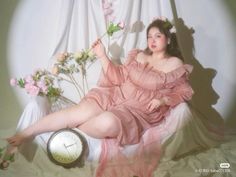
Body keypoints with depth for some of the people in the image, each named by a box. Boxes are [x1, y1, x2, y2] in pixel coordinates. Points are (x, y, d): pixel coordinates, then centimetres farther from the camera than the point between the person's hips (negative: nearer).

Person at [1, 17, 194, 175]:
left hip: (140, 110, -3)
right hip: (116, 96, 4)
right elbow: (118, 77, 11)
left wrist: (162, 99, -14)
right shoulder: (138, 55, 17)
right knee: (78, 112, -23)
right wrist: (103, 56, 0)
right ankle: (22, 136, -18)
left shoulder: (175, 64, 6)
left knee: (108, 122, -38)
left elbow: (184, 92, 4)